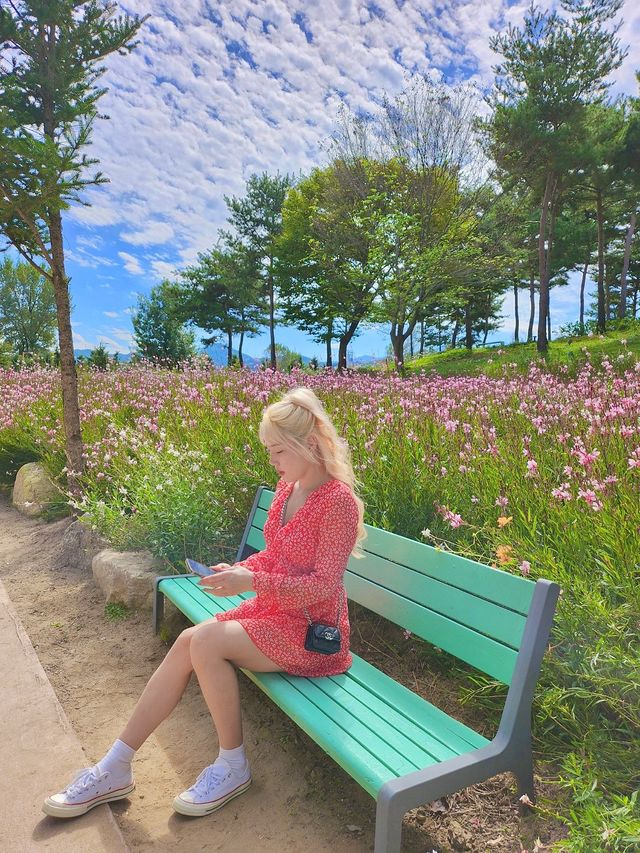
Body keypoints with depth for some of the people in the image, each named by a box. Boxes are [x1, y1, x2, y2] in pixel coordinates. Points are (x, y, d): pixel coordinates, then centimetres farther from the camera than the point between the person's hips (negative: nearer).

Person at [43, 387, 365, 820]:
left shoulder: (338, 500, -19)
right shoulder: (287, 486, 5)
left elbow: (322, 586, -21)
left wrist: (251, 582, -26)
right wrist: (240, 569, -3)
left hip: (311, 629, -7)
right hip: (271, 610, 7)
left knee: (206, 641, -24)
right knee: (187, 642, -12)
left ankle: (233, 766, -2)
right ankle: (115, 768, 0)